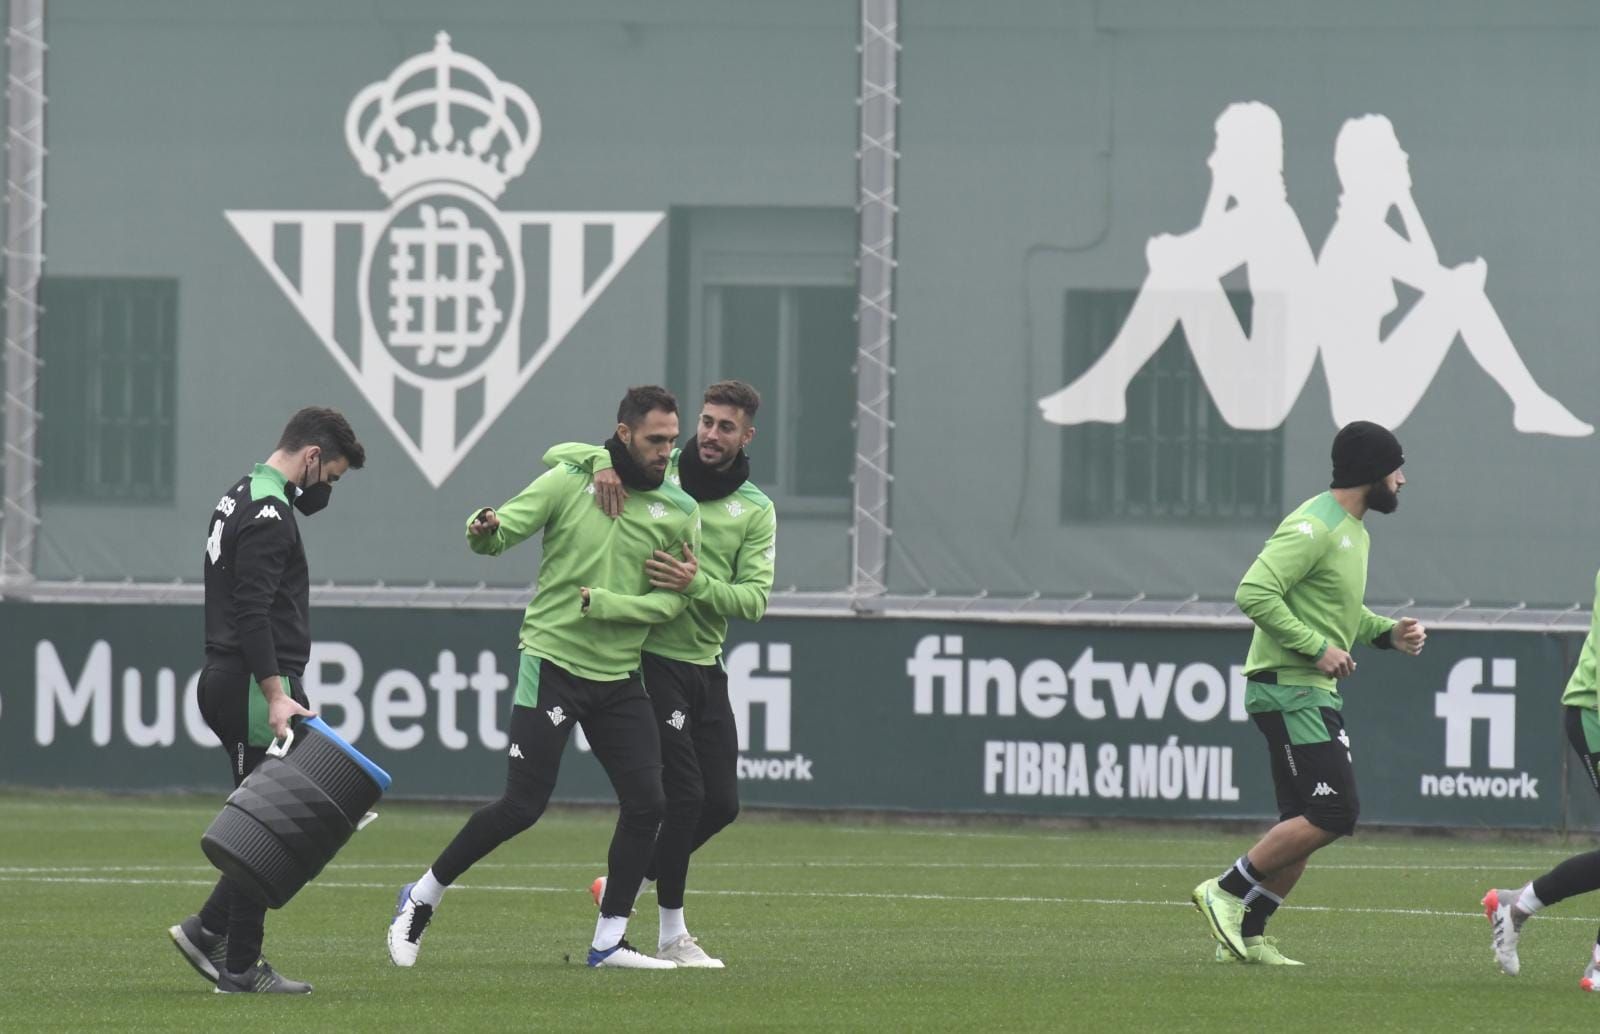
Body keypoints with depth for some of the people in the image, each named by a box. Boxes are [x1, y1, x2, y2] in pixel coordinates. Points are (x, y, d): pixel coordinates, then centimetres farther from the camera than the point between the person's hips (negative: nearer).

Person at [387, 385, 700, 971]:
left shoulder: (679, 512, 3)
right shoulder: (569, 483, -5)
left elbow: (672, 601, -2)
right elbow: (500, 532, -7)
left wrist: (600, 602, -15)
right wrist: (483, 531, -32)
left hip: (618, 678, 4)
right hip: (552, 664, -4)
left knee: (646, 803, -5)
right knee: (523, 806, -10)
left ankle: (608, 941, 7)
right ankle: (423, 897, 8)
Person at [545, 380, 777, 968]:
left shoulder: (756, 510, 5)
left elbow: (754, 599, -5)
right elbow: (558, 455, -6)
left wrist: (697, 584, -23)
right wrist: (602, 462, -27)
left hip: (706, 668, 5)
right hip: (650, 657, -5)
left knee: (722, 804, 6)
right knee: (683, 794, -10)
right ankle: (671, 935, 1)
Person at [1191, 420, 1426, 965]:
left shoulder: (1352, 530, 16)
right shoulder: (1315, 527, -16)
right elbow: (1255, 593, -24)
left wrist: (1386, 632, 12)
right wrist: (1316, 647, -22)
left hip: (1315, 692, 10)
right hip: (1288, 689, -10)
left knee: (1303, 825, 9)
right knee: (1332, 814, -15)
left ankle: (1246, 935, 13)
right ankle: (1227, 893, -8)